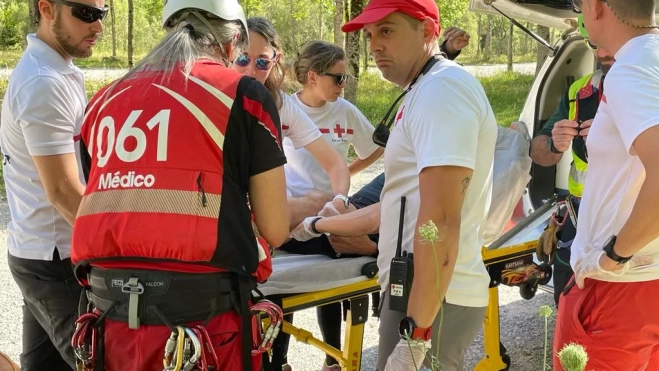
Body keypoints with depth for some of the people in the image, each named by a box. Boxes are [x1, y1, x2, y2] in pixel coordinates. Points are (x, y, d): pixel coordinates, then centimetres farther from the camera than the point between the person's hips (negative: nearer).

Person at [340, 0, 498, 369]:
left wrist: (415, 335, -26)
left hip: (430, 300, -10)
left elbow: (439, 221, -25)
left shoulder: (441, 89, -17)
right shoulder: (426, 89, 17)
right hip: (420, 289, 10)